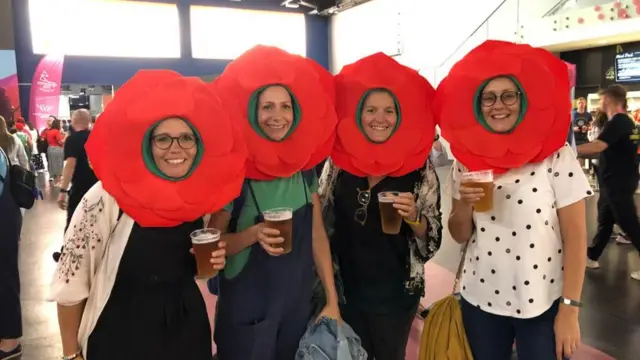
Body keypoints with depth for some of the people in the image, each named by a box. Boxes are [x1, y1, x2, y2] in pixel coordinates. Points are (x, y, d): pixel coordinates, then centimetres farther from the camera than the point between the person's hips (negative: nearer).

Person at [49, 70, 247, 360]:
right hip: (121, 336, -4)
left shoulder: (203, 193, -6)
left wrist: (213, 261, -10)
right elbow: (70, 283, -12)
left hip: (189, 329, 4)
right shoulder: (107, 198, -21)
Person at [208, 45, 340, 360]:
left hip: (299, 303, 4)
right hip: (245, 310, -4)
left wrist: (332, 301, 2)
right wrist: (254, 234, -27)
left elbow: (317, 236, 2)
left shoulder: (305, 168, -3)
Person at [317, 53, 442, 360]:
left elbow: (433, 241, -5)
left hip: (395, 294, -1)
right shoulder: (337, 162, -6)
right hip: (345, 290, 2)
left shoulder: (420, 168, -10)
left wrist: (414, 218, -23)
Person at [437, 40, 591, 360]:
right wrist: (464, 205, -16)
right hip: (480, 301, 3)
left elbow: (576, 238, -7)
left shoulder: (558, 156, -11)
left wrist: (569, 310, -8)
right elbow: (459, 236, 4)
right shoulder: (466, 160, -2)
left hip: (543, 305, -3)